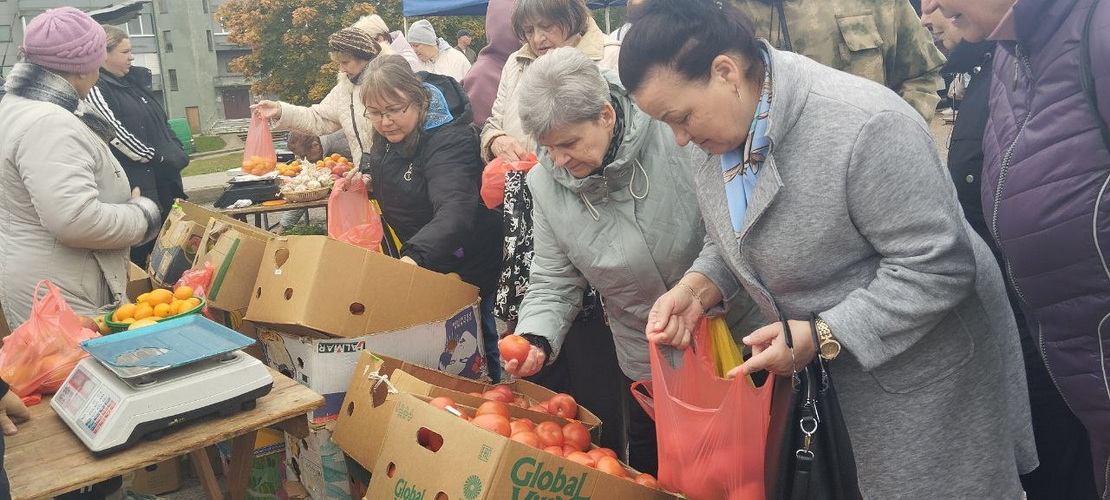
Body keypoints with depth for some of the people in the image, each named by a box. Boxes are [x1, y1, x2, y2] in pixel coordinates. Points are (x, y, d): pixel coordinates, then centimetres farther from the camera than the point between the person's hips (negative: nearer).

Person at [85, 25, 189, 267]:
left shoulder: (134, 81, 16)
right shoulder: (95, 90, -9)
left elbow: (161, 122, 21)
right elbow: (116, 133, -16)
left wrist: (177, 154, 7)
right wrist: (157, 159, -11)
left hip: (163, 178, 9)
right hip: (134, 182, -8)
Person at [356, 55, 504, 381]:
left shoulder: (448, 140, -28)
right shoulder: (389, 135, -1)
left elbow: (455, 211, -45)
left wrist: (415, 256, -60)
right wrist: (366, 173, 3)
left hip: (468, 273, -8)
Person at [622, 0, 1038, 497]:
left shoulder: (864, 125, -31)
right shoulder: (714, 139, -5)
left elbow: (938, 267, -27)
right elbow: (728, 242, 8)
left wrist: (821, 336, -27)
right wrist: (698, 288, -12)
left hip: (917, 361, -6)